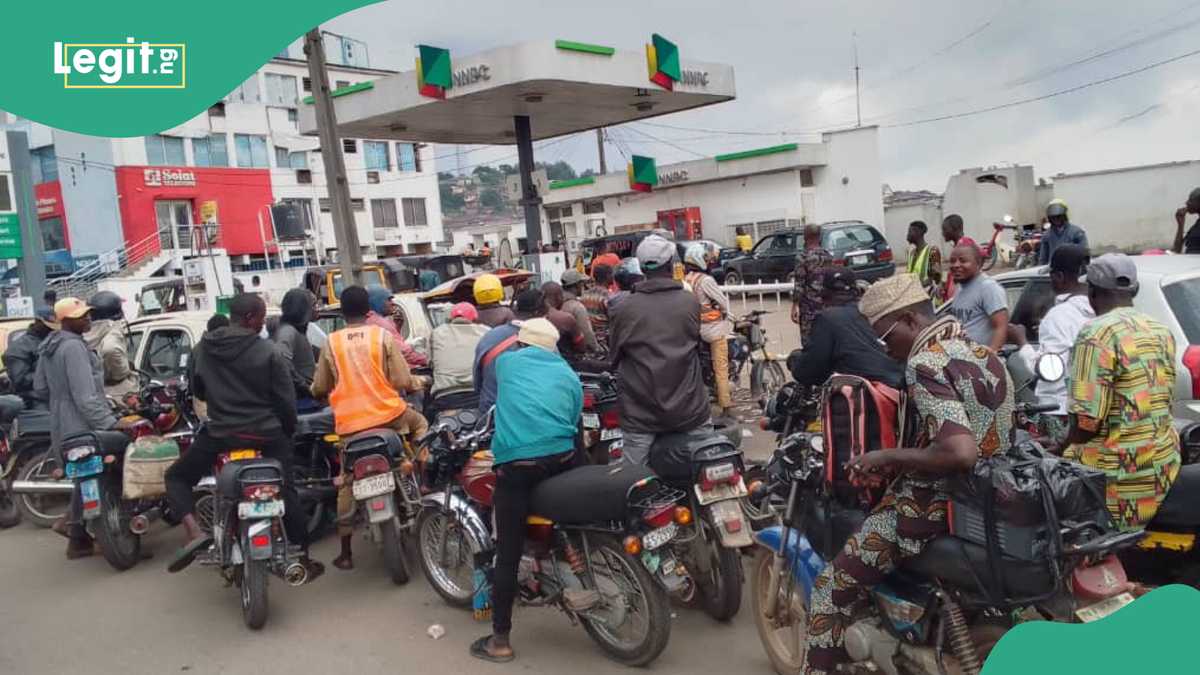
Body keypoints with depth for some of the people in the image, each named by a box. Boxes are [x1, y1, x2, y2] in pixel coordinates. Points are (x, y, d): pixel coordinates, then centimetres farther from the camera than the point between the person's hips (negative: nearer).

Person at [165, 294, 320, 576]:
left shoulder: (205, 346, 2)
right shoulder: (269, 352, -10)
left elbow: (196, 389, 14)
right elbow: (286, 401, -7)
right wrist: (288, 431, 10)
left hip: (219, 434, 1)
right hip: (267, 434, -1)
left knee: (176, 477, 19)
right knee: (287, 492, 12)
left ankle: (194, 532, -5)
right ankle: (303, 559, 19)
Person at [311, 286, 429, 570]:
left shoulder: (331, 342, 2)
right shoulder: (383, 336, -3)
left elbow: (320, 388, 8)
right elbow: (401, 381, -6)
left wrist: (318, 394, 31)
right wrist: (419, 383, 16)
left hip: (349, 423, 2)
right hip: (388, 414, -2)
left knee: (348, 484, 13)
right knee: (421, 425, 27)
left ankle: (345, 551, 17)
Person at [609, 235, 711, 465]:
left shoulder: (623, 309, -5)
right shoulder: (691, 302, -4)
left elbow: (613, 359, 6)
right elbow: (703, 348, 8)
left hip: (640, 414, 0)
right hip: (691, 411, 1)